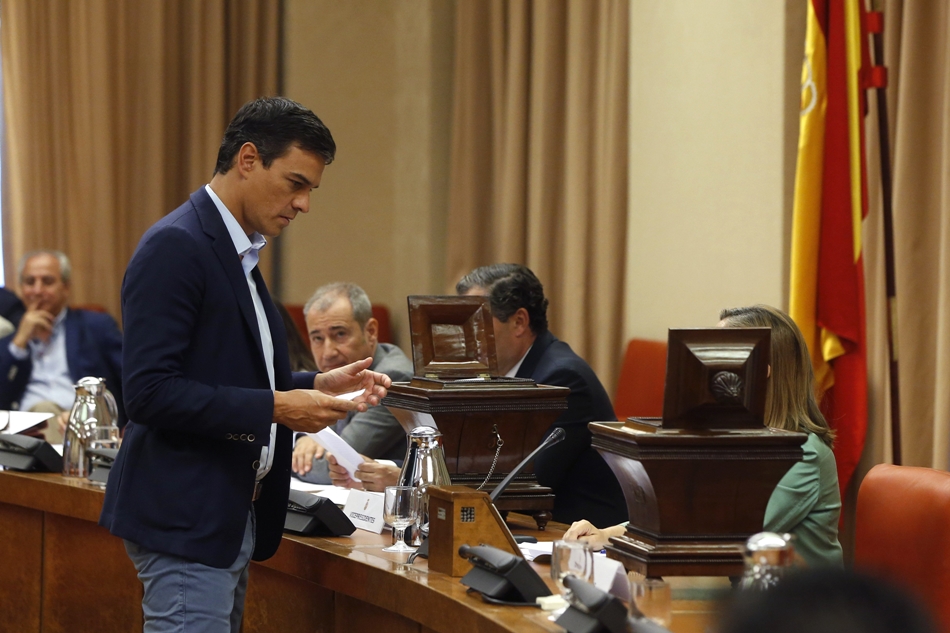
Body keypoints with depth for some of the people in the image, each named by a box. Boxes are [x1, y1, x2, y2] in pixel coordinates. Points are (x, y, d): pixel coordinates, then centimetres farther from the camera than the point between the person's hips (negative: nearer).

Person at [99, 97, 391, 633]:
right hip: (185, 522, -10)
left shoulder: (239, 253, 15)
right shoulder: (175, 247, -15)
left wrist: (316, 386, 7)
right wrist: (274, 407, -22)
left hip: (229, 520, 10)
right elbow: (149, 391, -22)